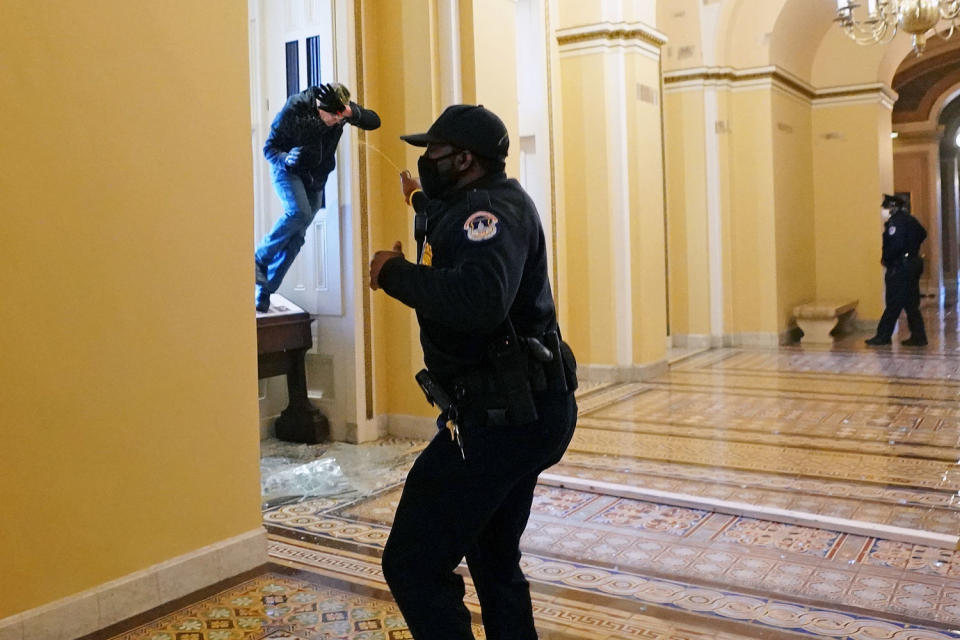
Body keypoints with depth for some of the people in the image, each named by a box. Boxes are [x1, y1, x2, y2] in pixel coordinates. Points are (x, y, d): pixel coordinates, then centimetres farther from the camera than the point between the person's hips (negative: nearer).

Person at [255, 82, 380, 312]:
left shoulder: (342, 110, -12)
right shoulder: (295, 108, -23)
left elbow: (374, 121, -10)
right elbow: (269, 147, -17)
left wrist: (352, 113, -30)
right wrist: (286, 158, -39)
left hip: (316, 178, 4)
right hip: (288, 170, -4)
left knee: (296, 237, -2)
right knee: (298, 212, -32)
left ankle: (264, 291, 5)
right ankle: (259, 258, -13)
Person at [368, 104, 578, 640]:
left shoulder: (493, 209, -17)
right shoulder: (488, 205, 14)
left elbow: (480, 299, -37)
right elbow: (458, 235, 41)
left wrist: (395, 272, -23)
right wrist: (421, 201, 56)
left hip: (503, 416, -11)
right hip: (524, 412, 11)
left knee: (413, 565, -6)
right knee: (495, 562, 24)